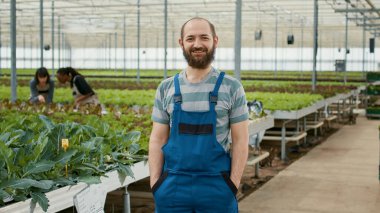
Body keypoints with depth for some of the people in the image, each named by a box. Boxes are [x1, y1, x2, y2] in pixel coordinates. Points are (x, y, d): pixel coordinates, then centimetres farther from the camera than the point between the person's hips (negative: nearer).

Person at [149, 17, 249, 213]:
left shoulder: (231, 87, -2)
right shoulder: (166, 88, 4)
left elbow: (240, 140, -1)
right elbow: (157, 140, 6)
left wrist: (233, 185, -7)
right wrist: (155, 184, -1)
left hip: (216, 186, -2)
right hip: (172, 187, 2)